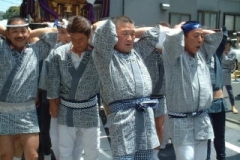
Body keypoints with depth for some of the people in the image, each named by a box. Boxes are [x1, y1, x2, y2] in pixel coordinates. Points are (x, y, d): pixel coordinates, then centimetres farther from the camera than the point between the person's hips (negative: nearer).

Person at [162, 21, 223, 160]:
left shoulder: (202, 53, 10)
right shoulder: (174, 56, -9)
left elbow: (217, 36, 16)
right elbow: (173, 37, -27)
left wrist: (201, 31, 11)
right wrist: (179, 28, -6)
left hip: (202, 119, 7)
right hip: (181, 120, -6)